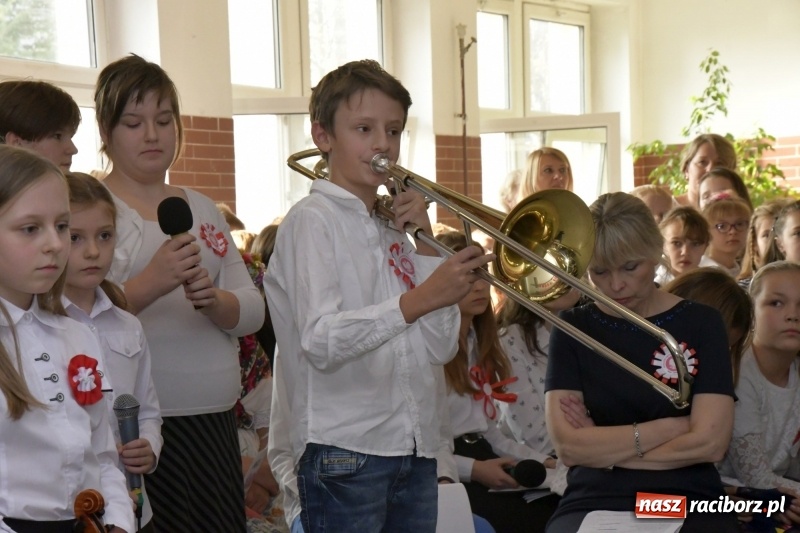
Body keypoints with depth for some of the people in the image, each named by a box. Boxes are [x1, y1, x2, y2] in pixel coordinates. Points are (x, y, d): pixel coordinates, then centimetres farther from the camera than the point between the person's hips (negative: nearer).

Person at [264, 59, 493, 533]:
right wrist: (418, 299, -31)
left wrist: (425, 245, 1)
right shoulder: (312, 220, -5)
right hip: (345, 453, -7)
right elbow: (320, 342, -20)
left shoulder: (394, 228, 17)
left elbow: (441, 348, 8)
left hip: (416, 451, 7)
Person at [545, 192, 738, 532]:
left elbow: (709, 442, -6)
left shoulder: (700, 323, 5)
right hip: (593, 504, 0)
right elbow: (567, 445, -4)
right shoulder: (573, 329, 8)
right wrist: (671, 427, -7)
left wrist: (600, 446, -3)